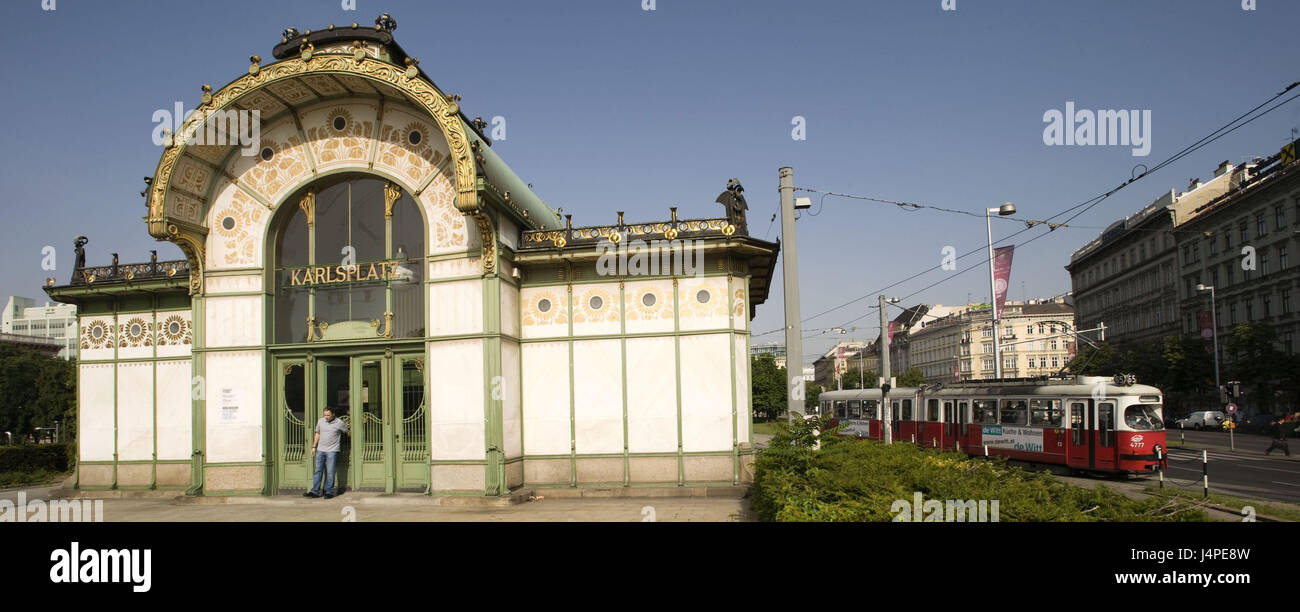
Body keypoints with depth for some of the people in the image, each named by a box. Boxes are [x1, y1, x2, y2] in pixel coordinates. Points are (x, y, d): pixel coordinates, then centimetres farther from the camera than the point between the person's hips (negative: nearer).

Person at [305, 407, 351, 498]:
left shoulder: (339, 423, -5)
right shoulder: (320, 421, 7)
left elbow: (348, 432, 9)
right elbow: (317, 434, 17)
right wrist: (314, 447, 14)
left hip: (332, 451, -4)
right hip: (320, 450, 4)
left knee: (330, 473, -2)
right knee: (318, 471, 4)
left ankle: (329, 492, 5)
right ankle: (315, 492, 8)